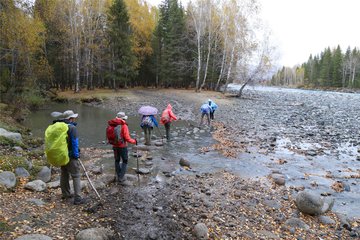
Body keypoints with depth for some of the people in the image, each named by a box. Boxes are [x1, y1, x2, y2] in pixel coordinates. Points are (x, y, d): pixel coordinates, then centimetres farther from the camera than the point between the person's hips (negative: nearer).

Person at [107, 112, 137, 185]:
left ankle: (119, 177, 28)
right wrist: (134, 141, -3)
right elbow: (127, 138, -18)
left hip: (115, 146, 5)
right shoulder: (123, 125, -16)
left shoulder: (112, 125, -2)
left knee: (117, 161, 18)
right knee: (125, 161, 6)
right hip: (122, 146, -5)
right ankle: (121, 178, 0)